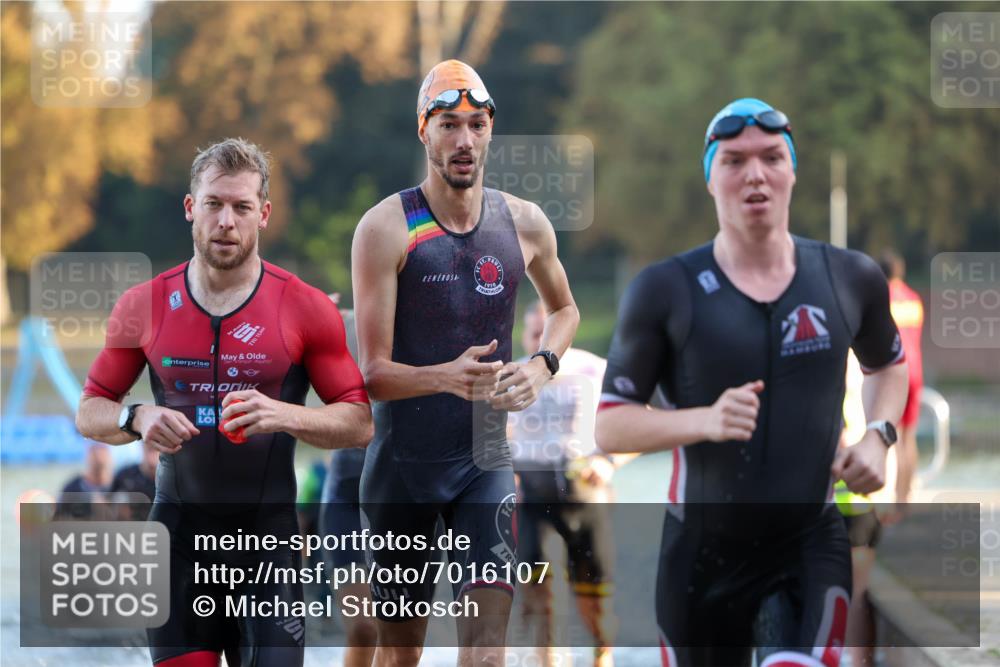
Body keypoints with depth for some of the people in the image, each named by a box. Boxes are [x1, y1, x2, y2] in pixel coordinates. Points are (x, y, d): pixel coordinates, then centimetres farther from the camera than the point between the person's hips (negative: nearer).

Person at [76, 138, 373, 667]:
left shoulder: (306, 309, -2)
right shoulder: (144, 306, 4)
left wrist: (285, 415, -19)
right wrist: (137, 420, -11)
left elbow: (359, 423, 0)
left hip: (268, 530, -1)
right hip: (179, 527, 1)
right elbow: (90, 412, 11)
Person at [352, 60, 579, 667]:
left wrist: (543, 365, 2)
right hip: (402, 461, -2)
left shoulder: (525, 224, 2)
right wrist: (447, 377, -35)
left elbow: (565, 308, 24)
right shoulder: (386, 228, -11)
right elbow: (373, 374, -16)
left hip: (485, 459, 2)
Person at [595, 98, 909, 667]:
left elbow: (888, 365, 23)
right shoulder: (666, 292, -6)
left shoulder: (850, 279, 2)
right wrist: (706, 421, -23)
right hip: (702, 555, 0)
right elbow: (610, 427, -5)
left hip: (812, 548, 0)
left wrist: (878, 435, 2)